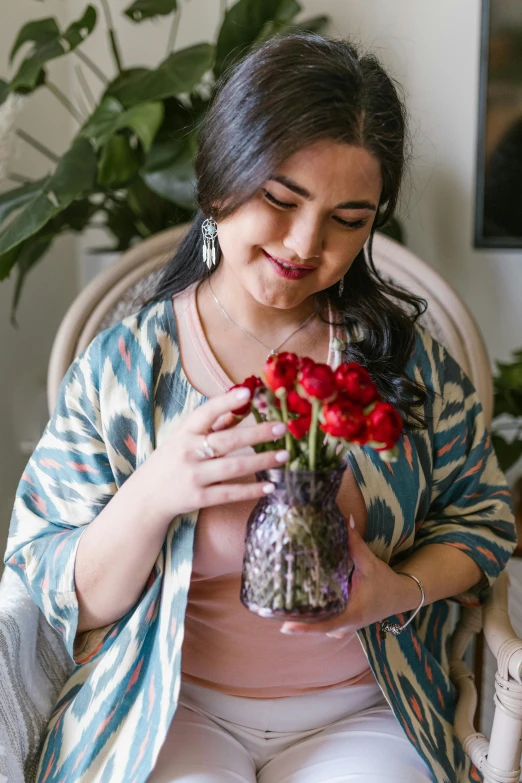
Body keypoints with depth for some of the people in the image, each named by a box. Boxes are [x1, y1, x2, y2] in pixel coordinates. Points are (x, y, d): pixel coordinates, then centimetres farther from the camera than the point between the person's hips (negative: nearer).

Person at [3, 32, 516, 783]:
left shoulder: (402, 353, -1)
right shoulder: (118, 368, -6)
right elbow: (69, 600, -4)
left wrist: (405, 590, -12)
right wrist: (151, 495, -23)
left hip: (358, 709, 2)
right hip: (170, 706, -1)